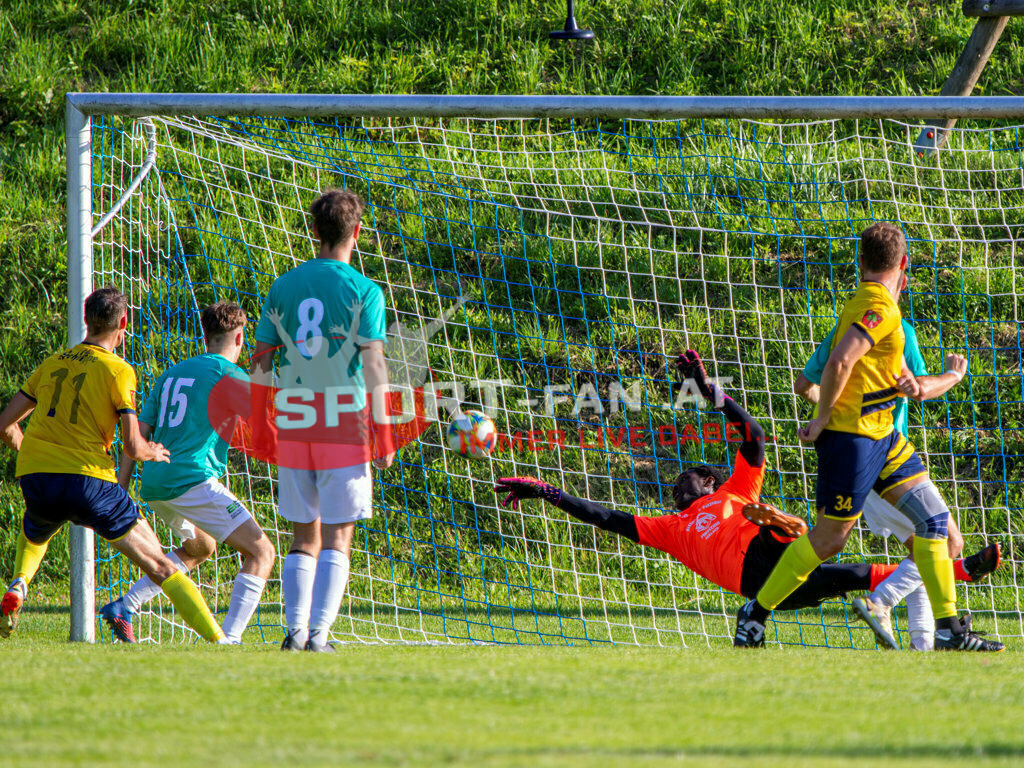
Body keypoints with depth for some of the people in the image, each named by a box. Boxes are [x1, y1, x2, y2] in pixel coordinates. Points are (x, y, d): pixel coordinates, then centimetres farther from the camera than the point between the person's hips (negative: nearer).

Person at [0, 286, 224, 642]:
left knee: (34, 533, 39)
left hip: (35, 478, 4)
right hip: (89, 477, -4)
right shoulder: (118, 371, 0)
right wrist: (153, 452, 16)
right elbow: (132, 446, -7)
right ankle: (219, 639, -5)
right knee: (159, 566, 4)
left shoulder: (52, 364, 15)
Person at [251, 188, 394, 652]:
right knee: (337, 539, -1)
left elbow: (261, 359, 9)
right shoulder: (364, 291, -4)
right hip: (344, 426, -4)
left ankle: (295, 629, 4)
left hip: (293, 427, 4)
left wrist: (257, 422, 17)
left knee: (303, 539, 13)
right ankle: (320, 634, -9)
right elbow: (373, 364, -9)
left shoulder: (284, 287, 8)